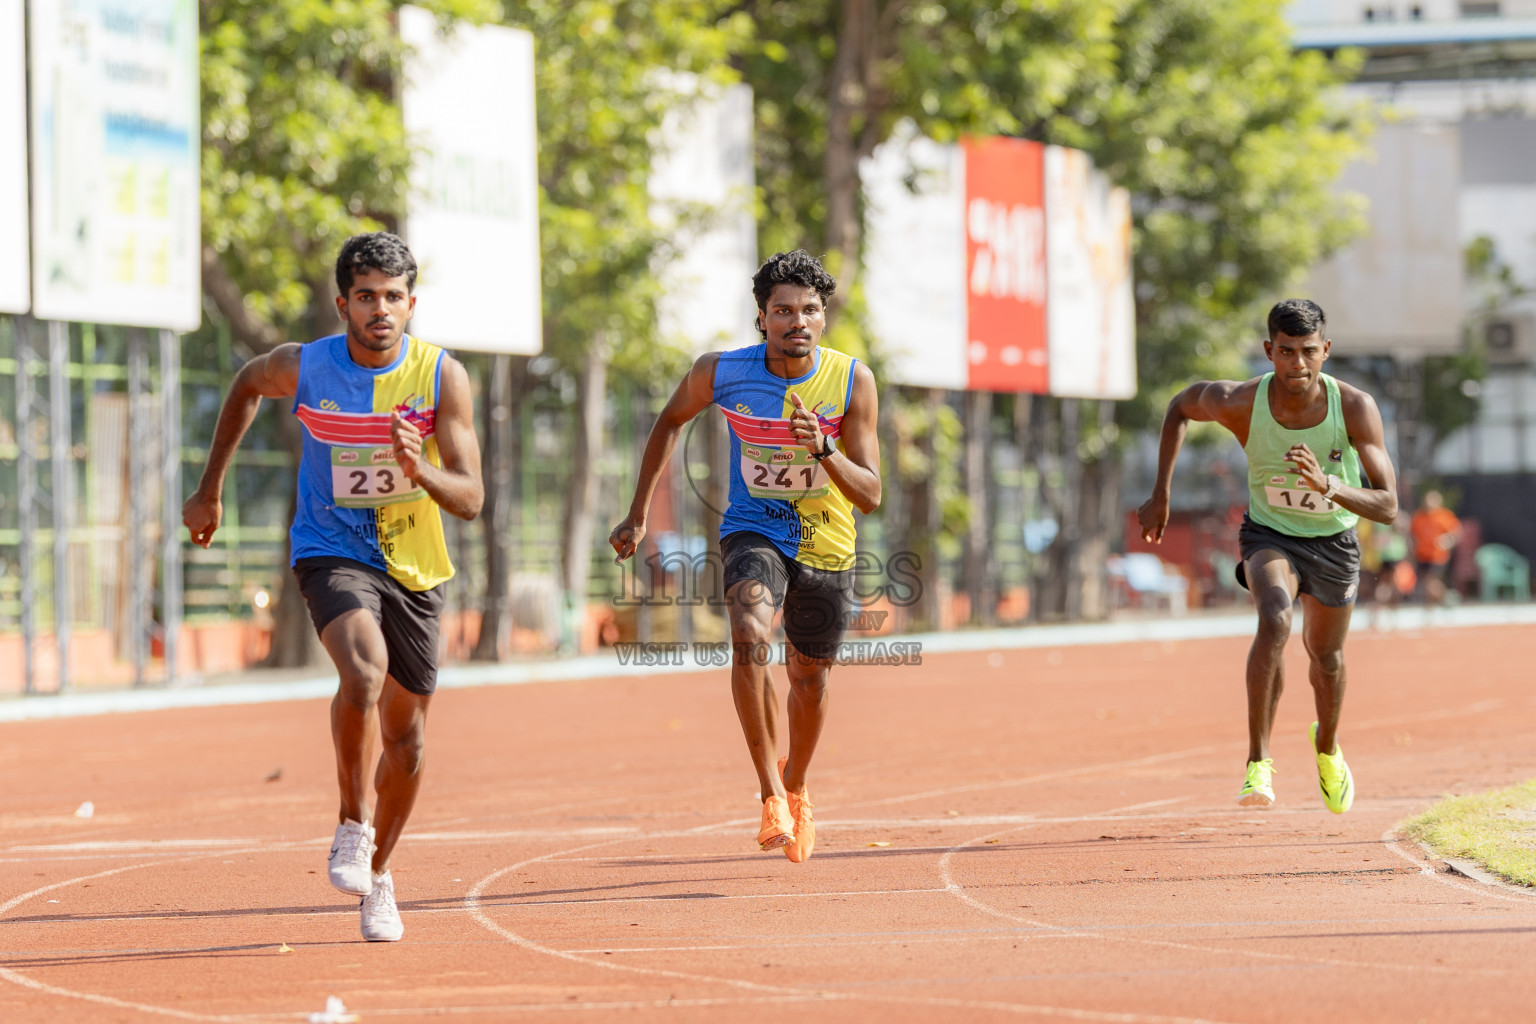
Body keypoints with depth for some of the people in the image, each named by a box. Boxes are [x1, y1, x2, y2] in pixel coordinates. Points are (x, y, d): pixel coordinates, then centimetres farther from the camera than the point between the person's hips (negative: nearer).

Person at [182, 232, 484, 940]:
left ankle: (377, 874, 32)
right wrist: (210, 490, 17)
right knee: (364, 669, -32)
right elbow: (247, 385, 13)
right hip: (331, 553, -2)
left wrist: (420, 470, -34)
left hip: (412, 563, 2)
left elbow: (470, 499, -13)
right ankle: (352, 827, -14)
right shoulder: (303, 367, -12)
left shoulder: (442, 376, -12)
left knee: (407, 734, 10)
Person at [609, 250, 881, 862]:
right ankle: (769, 793, -21)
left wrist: (822, 450, -34)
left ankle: (795, 788, 46)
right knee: (750, 636, -31)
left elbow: (870, 496, -15)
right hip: (753, 531, -1)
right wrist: (638, 513, 7)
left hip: (826, 547, 2)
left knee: (809, 679, 16)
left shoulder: (852, 381, -16)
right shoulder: (721, 373, -15)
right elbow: (671, 420, 8)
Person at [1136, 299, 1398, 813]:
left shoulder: (1356, 408, -28)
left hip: (1333, 540, 2)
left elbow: (1387, 508, -30)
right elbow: (1181, 406, -2)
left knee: (1326, 658, 19)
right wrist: (1161, 494, -3)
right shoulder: (1240, 402, -26)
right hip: (1270, 535, -2)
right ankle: (1258, 762, -26)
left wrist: (1327, 485, -48)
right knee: (1275, 621, -32)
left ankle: (1327, 747, 52)